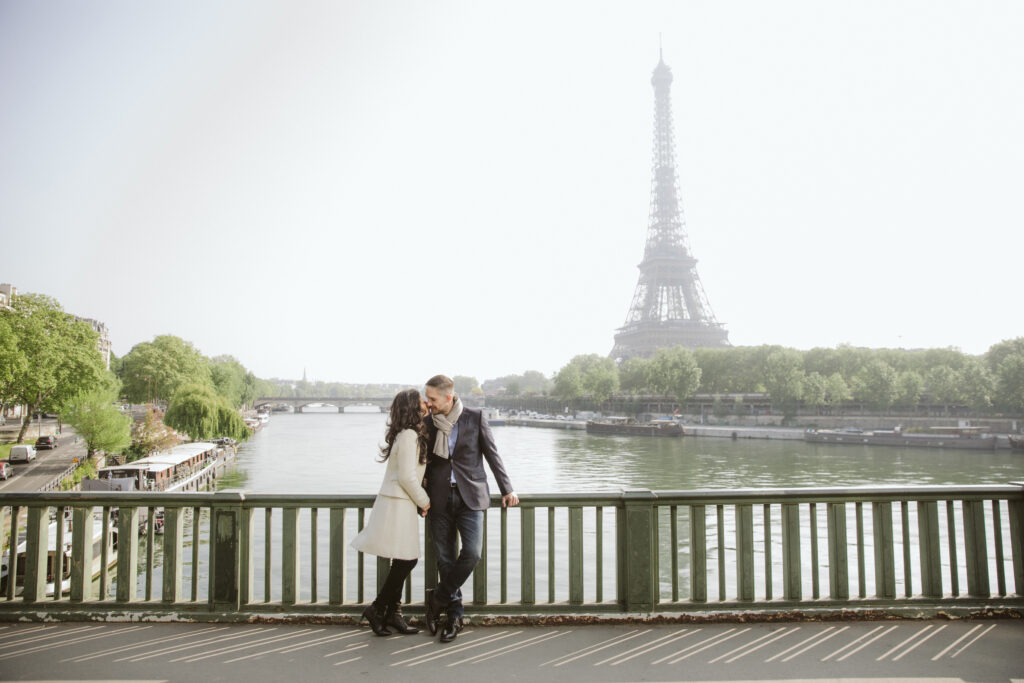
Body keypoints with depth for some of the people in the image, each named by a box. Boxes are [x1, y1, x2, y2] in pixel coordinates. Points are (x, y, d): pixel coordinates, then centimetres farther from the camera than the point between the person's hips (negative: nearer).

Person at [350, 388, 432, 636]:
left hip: (400, 503, 10)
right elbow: (406, 476, -20)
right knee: (405, 560, -5)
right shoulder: (409, 435, -17)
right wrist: (423, 501, -9)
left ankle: (393, 613, 19)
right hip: (398, 504, -10)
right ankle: (377, 610, 6)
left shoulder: (410, 435, 15)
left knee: (404, 561, 12)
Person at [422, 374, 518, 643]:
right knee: (445, 558, 5)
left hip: (469, 496, -2)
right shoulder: (428, 422, 3)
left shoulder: (475, 418, -4)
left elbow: (491, 454, 3)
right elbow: (425, 460, 13)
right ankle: (454, 615, 18)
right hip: (440, 498, 2)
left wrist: (506, 489, 2)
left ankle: (438, 598, 6)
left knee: (472, 552, -15)